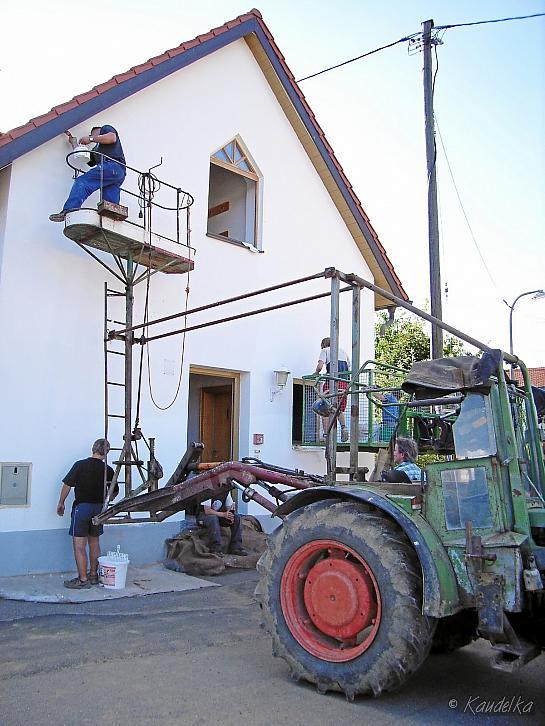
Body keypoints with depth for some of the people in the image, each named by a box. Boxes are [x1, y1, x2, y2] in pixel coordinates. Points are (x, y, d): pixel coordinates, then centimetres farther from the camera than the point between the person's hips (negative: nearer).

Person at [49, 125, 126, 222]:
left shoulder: (106, 129, 23)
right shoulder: (96, 149, 42)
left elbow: (112, 138, 0)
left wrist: (91, 139, 5)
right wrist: (74, 143, 45)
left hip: (112, 165, -9)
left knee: (82, 182, -19)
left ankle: (68, 211, -34)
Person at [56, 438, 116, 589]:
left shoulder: (80, 465, -9)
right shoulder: (108, 470, -1)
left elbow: (67, 485, -7)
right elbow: (115, 491, 10)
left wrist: (61, 503, 6)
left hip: (81, 507, -4)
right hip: (99, 508, 4)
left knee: (79, 545, 0)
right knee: (94, 542, 17)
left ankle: (83, 580, 2)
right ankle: (93, 575, 24)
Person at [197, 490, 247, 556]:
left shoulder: (226, 492, -2)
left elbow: (230, 508, 5)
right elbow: (207, 511, -25)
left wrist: (230, 516, -18)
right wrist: (223, 514, -32)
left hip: (219, 515, 6)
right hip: (204, 515, -6)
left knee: (237, 518, -15)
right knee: (213, 518, -39)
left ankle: (236, 548, -16)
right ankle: (216, 549, -37)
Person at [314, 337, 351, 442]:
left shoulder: (325, 350, 12)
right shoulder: (342, 351, 27)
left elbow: (320, 366, -4)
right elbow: (349, 369, 22)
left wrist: (316, 373, 14)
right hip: (344, 382, 5)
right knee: (340, 409, 17)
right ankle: (343, 427, -7)